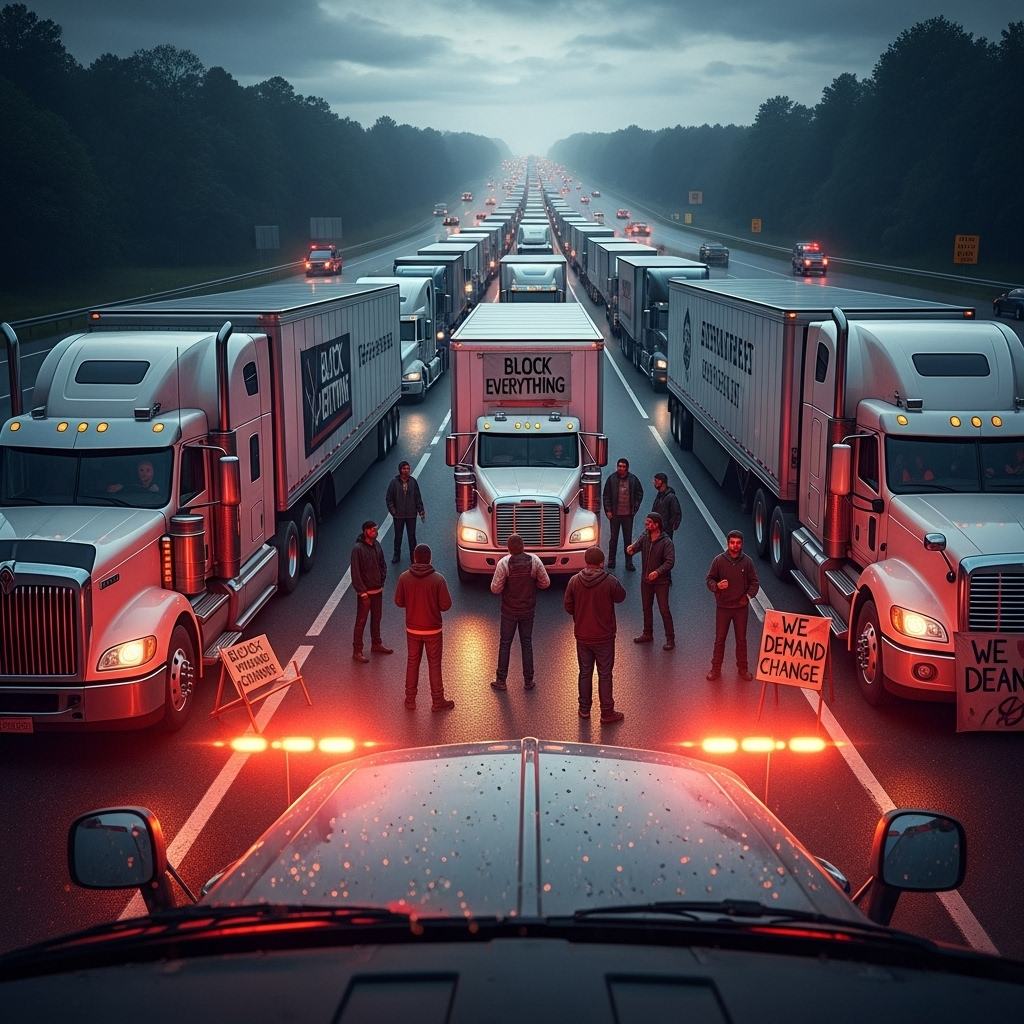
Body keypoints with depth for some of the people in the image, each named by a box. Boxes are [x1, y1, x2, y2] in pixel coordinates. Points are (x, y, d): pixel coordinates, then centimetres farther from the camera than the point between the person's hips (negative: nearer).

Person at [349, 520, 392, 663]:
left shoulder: (377, 545, 2)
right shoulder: (358, 548, -19)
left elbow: (383, 564, 14)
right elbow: (355, 572, -19)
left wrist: (382, 580, 3)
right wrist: (362, 592, -19)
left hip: (378, 590, 7)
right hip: (365, 592, -7)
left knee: (376, 619, 19)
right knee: (361, 621, 1)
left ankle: (376, 644, 35)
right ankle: (357, 651, 8)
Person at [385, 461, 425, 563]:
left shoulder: (413, 482, -4)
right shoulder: (394, 483, -8)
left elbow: (418, 498, 2)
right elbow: (388, 498, -2)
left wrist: (420, 510, -2)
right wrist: (392, 510, -10)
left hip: (411, 514, 1)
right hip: (398, 515, -1)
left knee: (412, 536, 9)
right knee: (398, 536, 12)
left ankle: (413, 556, 21)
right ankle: (397, 556, 27)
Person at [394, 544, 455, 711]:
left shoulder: (404, 577, -10)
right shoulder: (438, 579, -16)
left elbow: (398, 602, -3)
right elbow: (446, 605, -14)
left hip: (412, 629, 2)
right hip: (433, 630, -2)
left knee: (412, 663, 16)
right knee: (434, 665, 10)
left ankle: (410, 700, 24)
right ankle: (437, 701, 19)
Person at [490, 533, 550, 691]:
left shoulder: (503, 563, -19)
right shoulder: (534, 560, -12)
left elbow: (495, 589, -16)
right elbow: (545, 583, -5)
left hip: (509, 611, -2)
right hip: (528, 610, 2)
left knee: (505, 644, 10)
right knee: (527, 644, 13)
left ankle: (501, 681, 16)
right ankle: (528, 681, 18)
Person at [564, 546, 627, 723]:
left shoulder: (575, 581, -10)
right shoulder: (610, 581, -18)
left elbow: (568, 606, -2)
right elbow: (621, 597, 0)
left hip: (582, 636, 3)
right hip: (604, 636, -3)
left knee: (585, 672, 18)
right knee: (605, 675, 8)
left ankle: (584, 709, 28)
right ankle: (607, 712, 16)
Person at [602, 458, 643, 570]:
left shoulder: (633, 479, 0)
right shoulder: (612, 479, -3)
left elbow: (640, 493, 10)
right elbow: (606, 495, 0)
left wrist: (635, 508, 3)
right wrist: (608, 510, -5)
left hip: (628, 514, 1)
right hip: (615, 514, -1)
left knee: (628, 539, 6)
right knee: (614, 538, 7)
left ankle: (629, 562, 11)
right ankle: (611, 561, 16)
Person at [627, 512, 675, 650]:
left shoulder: (666, 542, -20)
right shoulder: (645, 537, -2)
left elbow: (670, 562, -24)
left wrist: (658, 572, -39)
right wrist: (631, 548, -22)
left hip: (661, 581, -6)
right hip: (646, 580, 6)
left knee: (664, 610, -1)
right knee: (646, 608, 18)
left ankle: (670, 638, 8)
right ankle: (647, 634, 34)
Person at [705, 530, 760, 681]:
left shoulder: (747, 561, -4)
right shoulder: (719, 560, -7)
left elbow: (754, 582, 3)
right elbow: (710, 579, -1)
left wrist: (748, 596, -12)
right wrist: (716, 586, -22)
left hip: (741, 607, 1)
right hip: (723, 606, -1)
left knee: (741, 639, 10)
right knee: (720, 638, 7)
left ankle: (743, 668, 22)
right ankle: (716, 668, 17)